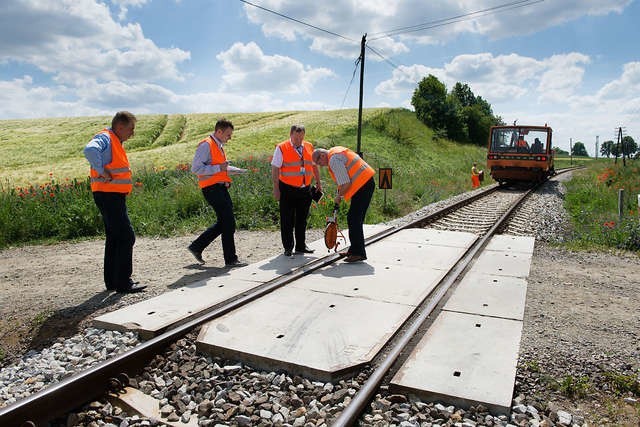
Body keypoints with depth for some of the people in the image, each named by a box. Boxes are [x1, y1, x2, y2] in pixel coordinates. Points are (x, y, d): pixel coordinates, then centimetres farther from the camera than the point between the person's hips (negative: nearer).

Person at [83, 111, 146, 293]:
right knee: (126, 237, -10)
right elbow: (90, 150, -34)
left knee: (114, 238, 15)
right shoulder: (105, 138, -12)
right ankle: (123, 283, -5)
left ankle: (112, 281, 24)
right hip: (108, 195, -11)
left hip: (115, 196, 11)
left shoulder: (116, 142, 19)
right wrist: (102, 172, -27)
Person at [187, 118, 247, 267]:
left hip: (221, 188, 10)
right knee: (228, 223, -6)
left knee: (223, 223, 14)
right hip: (212, 188, -10)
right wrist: (219, 168, -21)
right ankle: (230, 259, 4)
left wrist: (239, 170, 15)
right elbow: (195, 168, -19)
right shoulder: (206, 145, -11)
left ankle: (196, 246, 24)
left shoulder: (219, 146, 19)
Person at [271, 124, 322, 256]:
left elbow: (314, 165, 19)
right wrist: (276, 189, -11)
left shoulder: (309, 147, 9)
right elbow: (275, 169, -7)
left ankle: (301, 246, 22)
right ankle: (288, 248, 11)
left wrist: (318, 183, 17)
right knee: (287, 220, 1)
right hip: (287, 189, -4)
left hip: (305, 189, 5)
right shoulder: (281, 148, -5)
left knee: (302, 219, 11)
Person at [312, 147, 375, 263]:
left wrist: (339, 196, -2)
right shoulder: (336, 151, 17)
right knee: (356, 219, 15)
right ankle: (354, 249, 23)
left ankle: (358, 253, -7)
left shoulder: (334, 160, -15)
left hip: (362, 186, -11)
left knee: (353, 219, -9)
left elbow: (345, 184, -19)